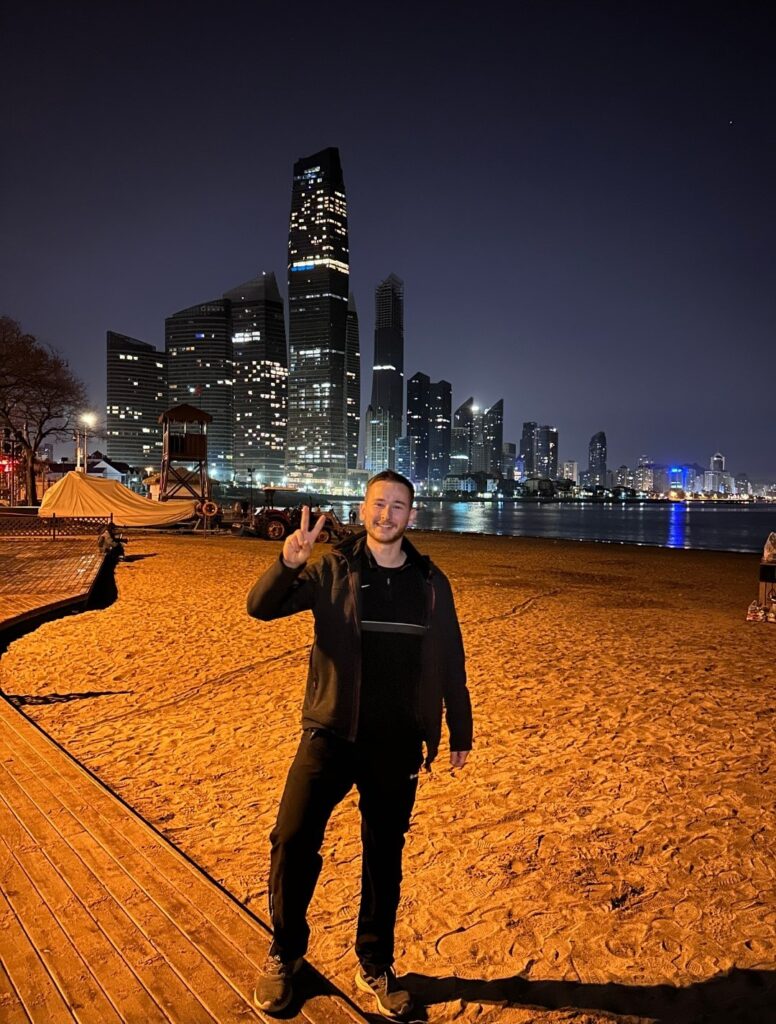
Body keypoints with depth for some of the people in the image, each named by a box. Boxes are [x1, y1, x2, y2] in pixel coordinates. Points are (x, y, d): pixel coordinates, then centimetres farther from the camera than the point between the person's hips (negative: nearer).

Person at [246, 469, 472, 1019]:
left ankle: (376, 967, 36)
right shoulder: (333, 571, -4)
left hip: (398, 746, 2)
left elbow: (450, 661, 9)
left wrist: (460, 731, 13)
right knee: (293, 839, -7)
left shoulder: (431, 582, 2)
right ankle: (284, 955, 21)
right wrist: (287, 564, -33)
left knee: (384, 856, 14)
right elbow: (261, 607, -13)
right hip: (332, 733, -1)